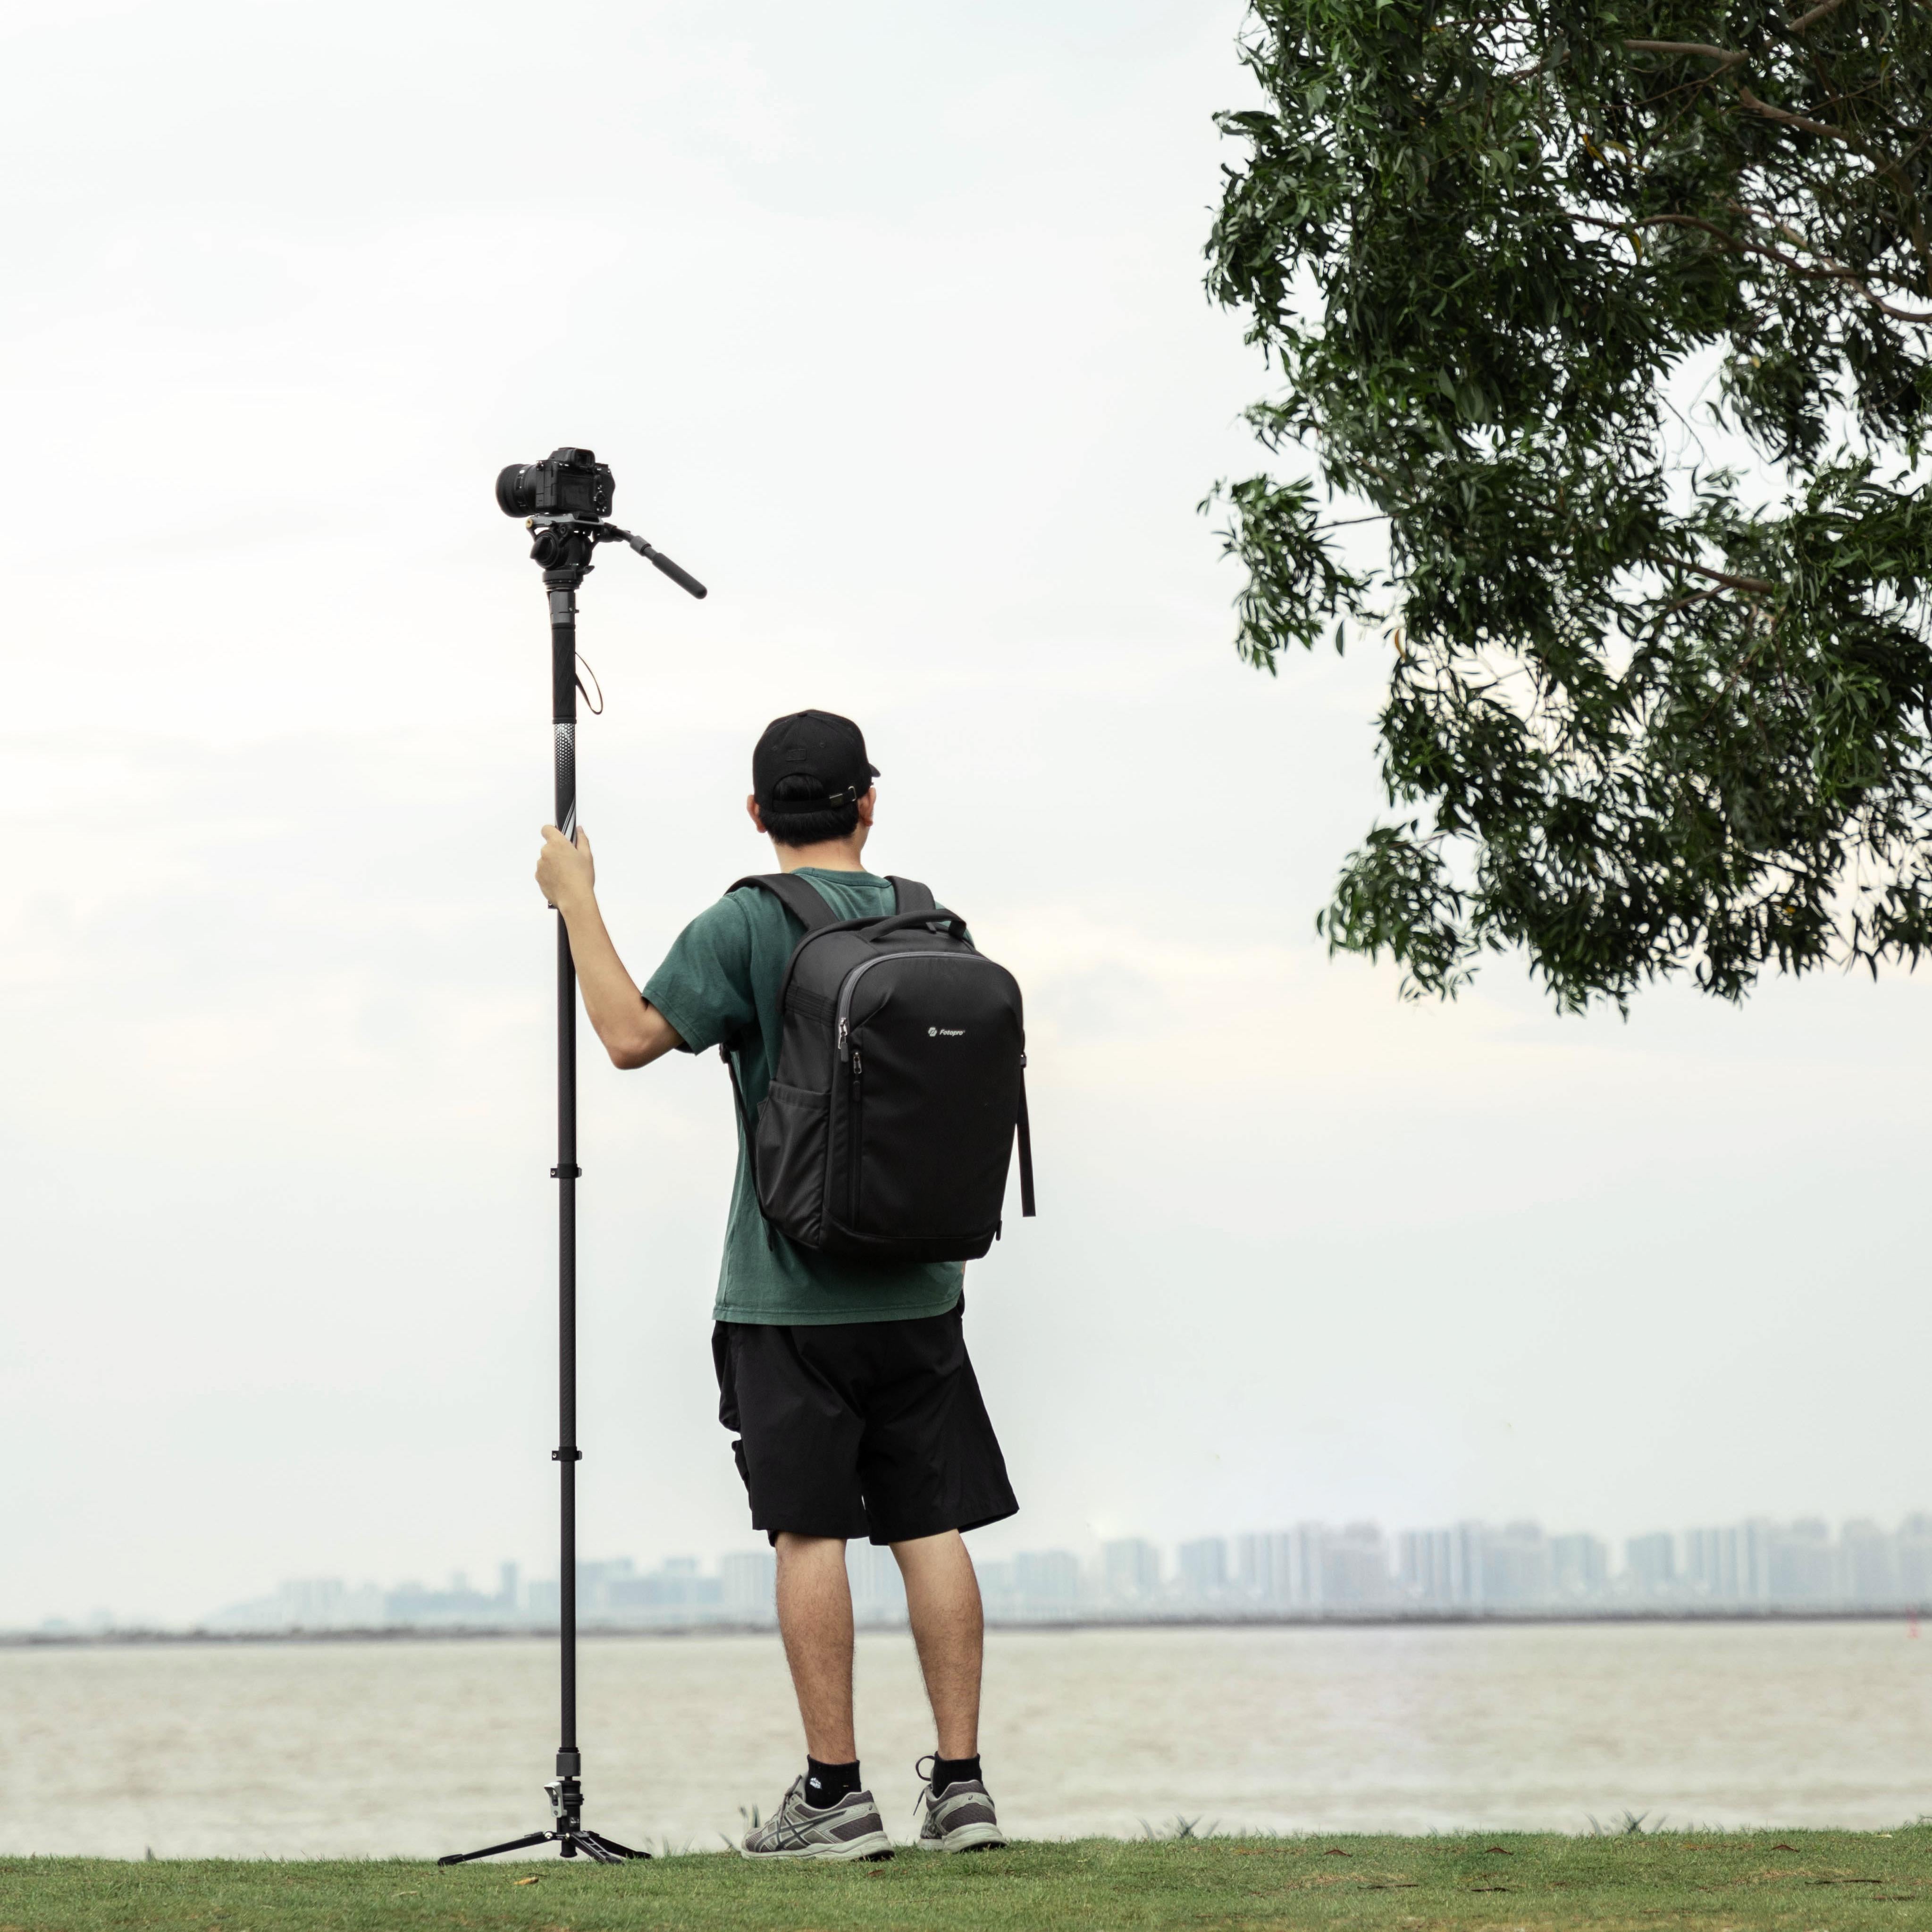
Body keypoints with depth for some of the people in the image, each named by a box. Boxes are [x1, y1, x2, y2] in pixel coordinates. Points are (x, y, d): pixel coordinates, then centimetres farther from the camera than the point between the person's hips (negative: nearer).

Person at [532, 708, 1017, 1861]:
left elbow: (632, 1035, -12)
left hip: (791, 1295, -4)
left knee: (812, 1530, -2)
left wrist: (578, 902, -2)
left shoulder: (749, 925, -8)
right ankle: (962, 1786, 5)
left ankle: (836, 1795, -2)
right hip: (917, 1286, 4)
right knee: (932, 1524, 6)